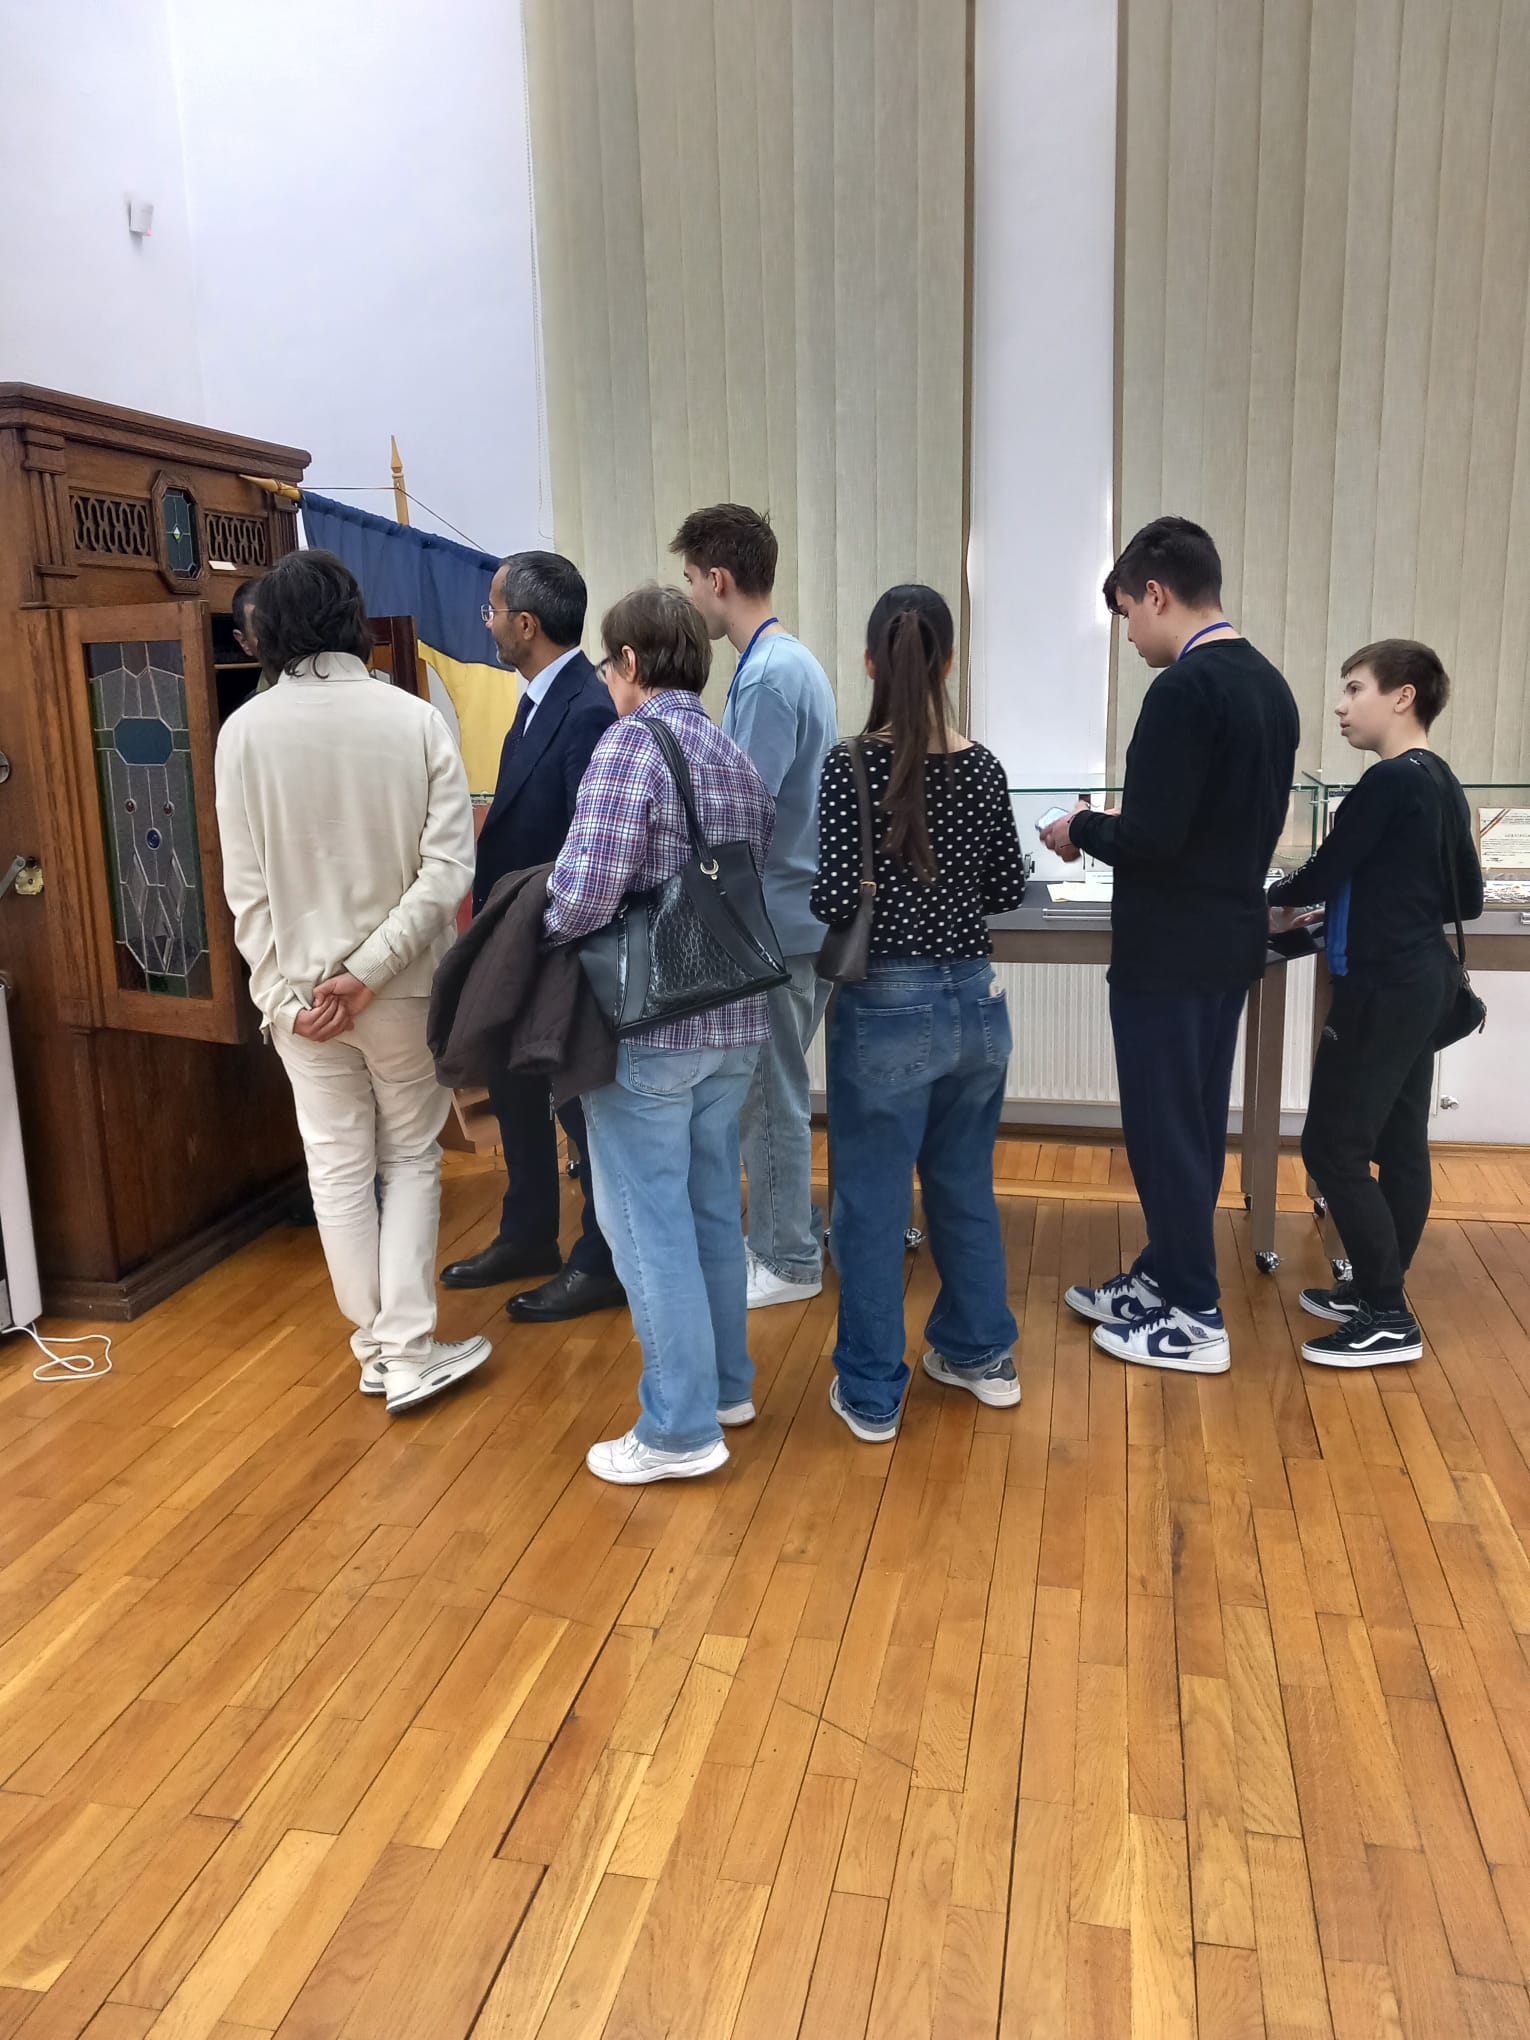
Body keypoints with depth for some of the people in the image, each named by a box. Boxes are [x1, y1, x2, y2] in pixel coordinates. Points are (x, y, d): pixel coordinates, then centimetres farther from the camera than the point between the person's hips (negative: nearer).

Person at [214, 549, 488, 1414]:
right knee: (412, 1157, 13)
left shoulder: (245, 731, -6)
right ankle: (409, 1352, 9)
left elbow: (245, 887, -6)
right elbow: (448, 866, -15)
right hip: (406, 983, -1)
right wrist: (369, 970, -13)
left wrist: (284, 992, -2)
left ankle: (377, 1346, 25)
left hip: (298, 987, 1)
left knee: (339, 1166, 13)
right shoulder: (415, 719, -8)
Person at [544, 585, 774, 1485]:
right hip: (734, 1023, 8)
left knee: (650, 1221, 3)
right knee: (713, 1207, 19)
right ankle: (725, 1382, 33)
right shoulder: (741, 760, 10)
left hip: (647, 1028, -7)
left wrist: (538, 939, -4)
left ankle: (681, 1428, 12)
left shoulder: (631, 744, -14)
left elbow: (587, 893, -23)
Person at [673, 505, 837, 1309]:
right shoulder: (783, 660, 12)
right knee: (768, 1089, 19)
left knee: (769, 1094, 3)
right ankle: (788, 1234, 32)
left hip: (779, 918, -10)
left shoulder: (770, 676, -19)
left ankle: (787, 1262, 17)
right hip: (788, 911, 10)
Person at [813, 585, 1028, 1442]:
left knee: (873, 1203, 7)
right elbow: (1008, 889, 8)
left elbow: (834, 901, -16)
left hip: (887, 1009, -5)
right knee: (965, 1184, 20)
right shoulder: (983, 767, 1)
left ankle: (872, 1394, 19)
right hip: (975, 1002, 5)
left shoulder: (851, 766, -13)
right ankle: (982, 1353, 36)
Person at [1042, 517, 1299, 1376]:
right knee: (1194, 1124, 17)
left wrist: (1082, 830, -5)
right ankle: (1166, 1278, 30)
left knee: (1167, 1129, 2)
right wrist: (1112, 826, 17)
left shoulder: (1184, 689, -20)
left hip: (1171, 949, -9)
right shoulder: (1269, 683, 9)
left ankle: (1196, 1320, 12)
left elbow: (1149, 838, -25)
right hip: (1232, 935, 9)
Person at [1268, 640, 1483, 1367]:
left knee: (1332, 1148, -4)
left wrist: (1279, 899, 10)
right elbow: (1467, 898, 16)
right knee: (1399, 1144, 14)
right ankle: (1378, 1293, 25)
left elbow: (1323, 873, -11)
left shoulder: (1390, 782, -16)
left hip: (1383, 990, -10)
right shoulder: (1442, 783, 11)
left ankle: (1389, 1318, 3)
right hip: (1422, 981, 10)